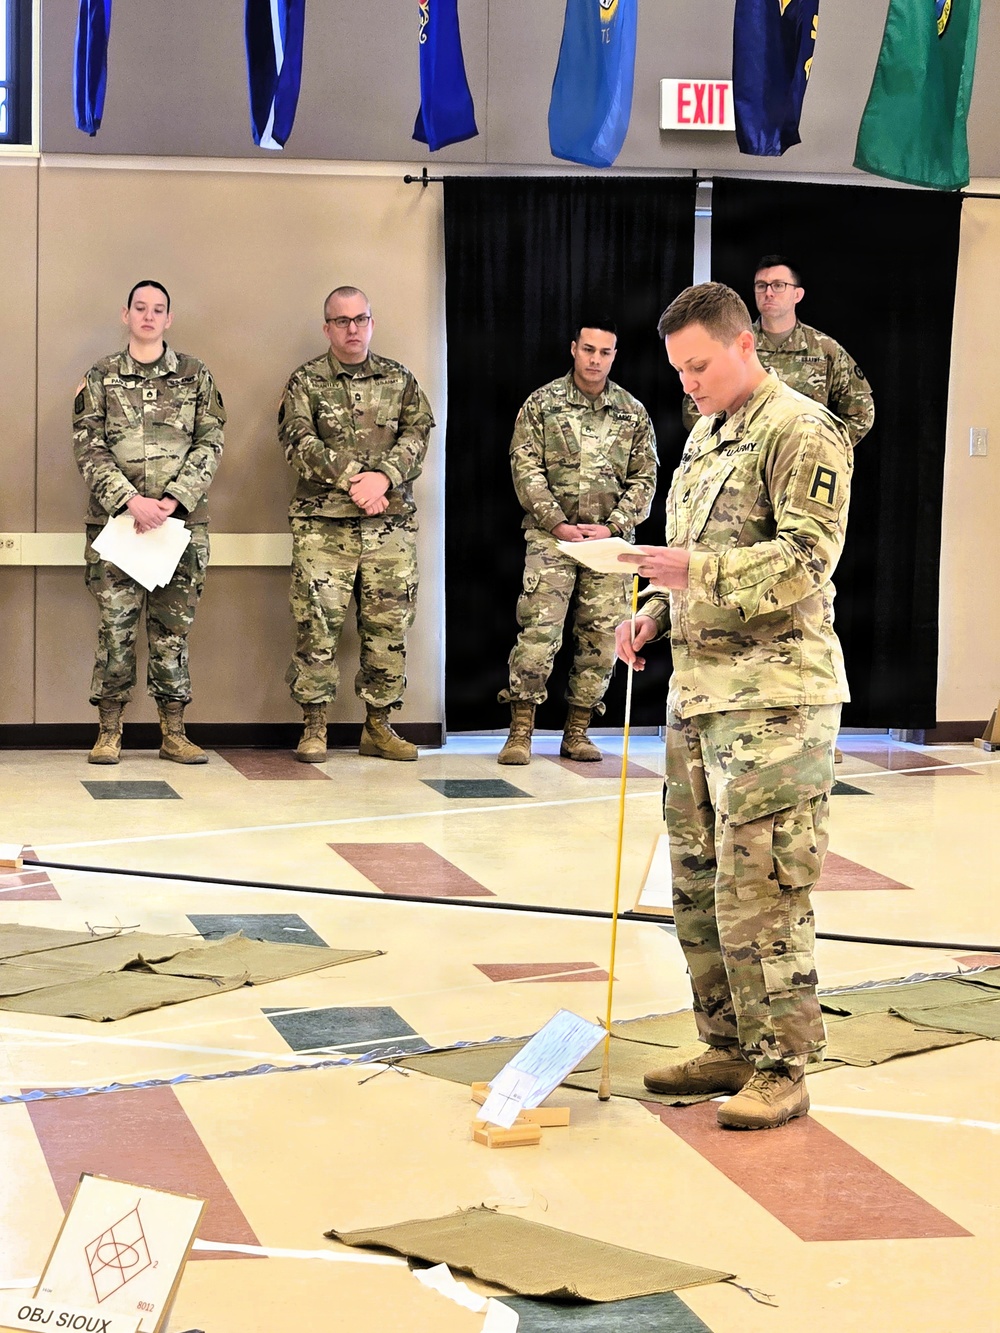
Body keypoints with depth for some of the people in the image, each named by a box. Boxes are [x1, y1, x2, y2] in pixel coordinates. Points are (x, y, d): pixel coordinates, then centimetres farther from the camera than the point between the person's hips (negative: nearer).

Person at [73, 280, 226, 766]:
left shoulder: (196, 377, 8)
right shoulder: (99, 379, 7)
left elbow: (210, 444, 2)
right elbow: (88, 448, 0)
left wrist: (172, 500, -11)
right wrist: (130, 500, -14)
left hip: (181, 520, 1)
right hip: (115, 519, 0)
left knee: (172, 627, 4)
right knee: (115, 625, -1)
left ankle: (173, 732, 9)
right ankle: (109, 732, 6)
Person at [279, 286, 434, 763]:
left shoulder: (399, 380, 14)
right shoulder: (306, 382, 5)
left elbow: (416, 437, 3)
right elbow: (300, 441, -8)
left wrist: (383, 477, -15)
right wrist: (353, 481, -17)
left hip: (391, 523, 3)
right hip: (323, 523, -3)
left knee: (388, 624, 4)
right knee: (317, 623, -6)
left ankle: (379, 726, 13)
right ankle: (314, 727, 2)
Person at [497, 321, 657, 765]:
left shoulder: (633, 413, 10)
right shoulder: (541, 404, 3)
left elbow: (644, 479, 8)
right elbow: (526, 468, -2)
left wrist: (613, 526, -6)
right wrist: (558, 524, -11)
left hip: (610, 540, 3)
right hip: (550, 535, -3)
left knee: (601, 636, 2)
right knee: (538, 628, -11)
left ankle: (577, 732, 11)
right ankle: (520, 732, -6)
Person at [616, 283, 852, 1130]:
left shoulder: (801, 431, -9)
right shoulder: (706, 435, 19)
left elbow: (807, 557, -18)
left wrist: (697, 573, -27)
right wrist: (656, 612, 10)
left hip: (773, 694, -9)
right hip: (698, 686, 9)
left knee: (760, 888, -8)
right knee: (697, 883, 12)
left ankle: (781, 1071, 0)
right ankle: (729, 1048, 23)